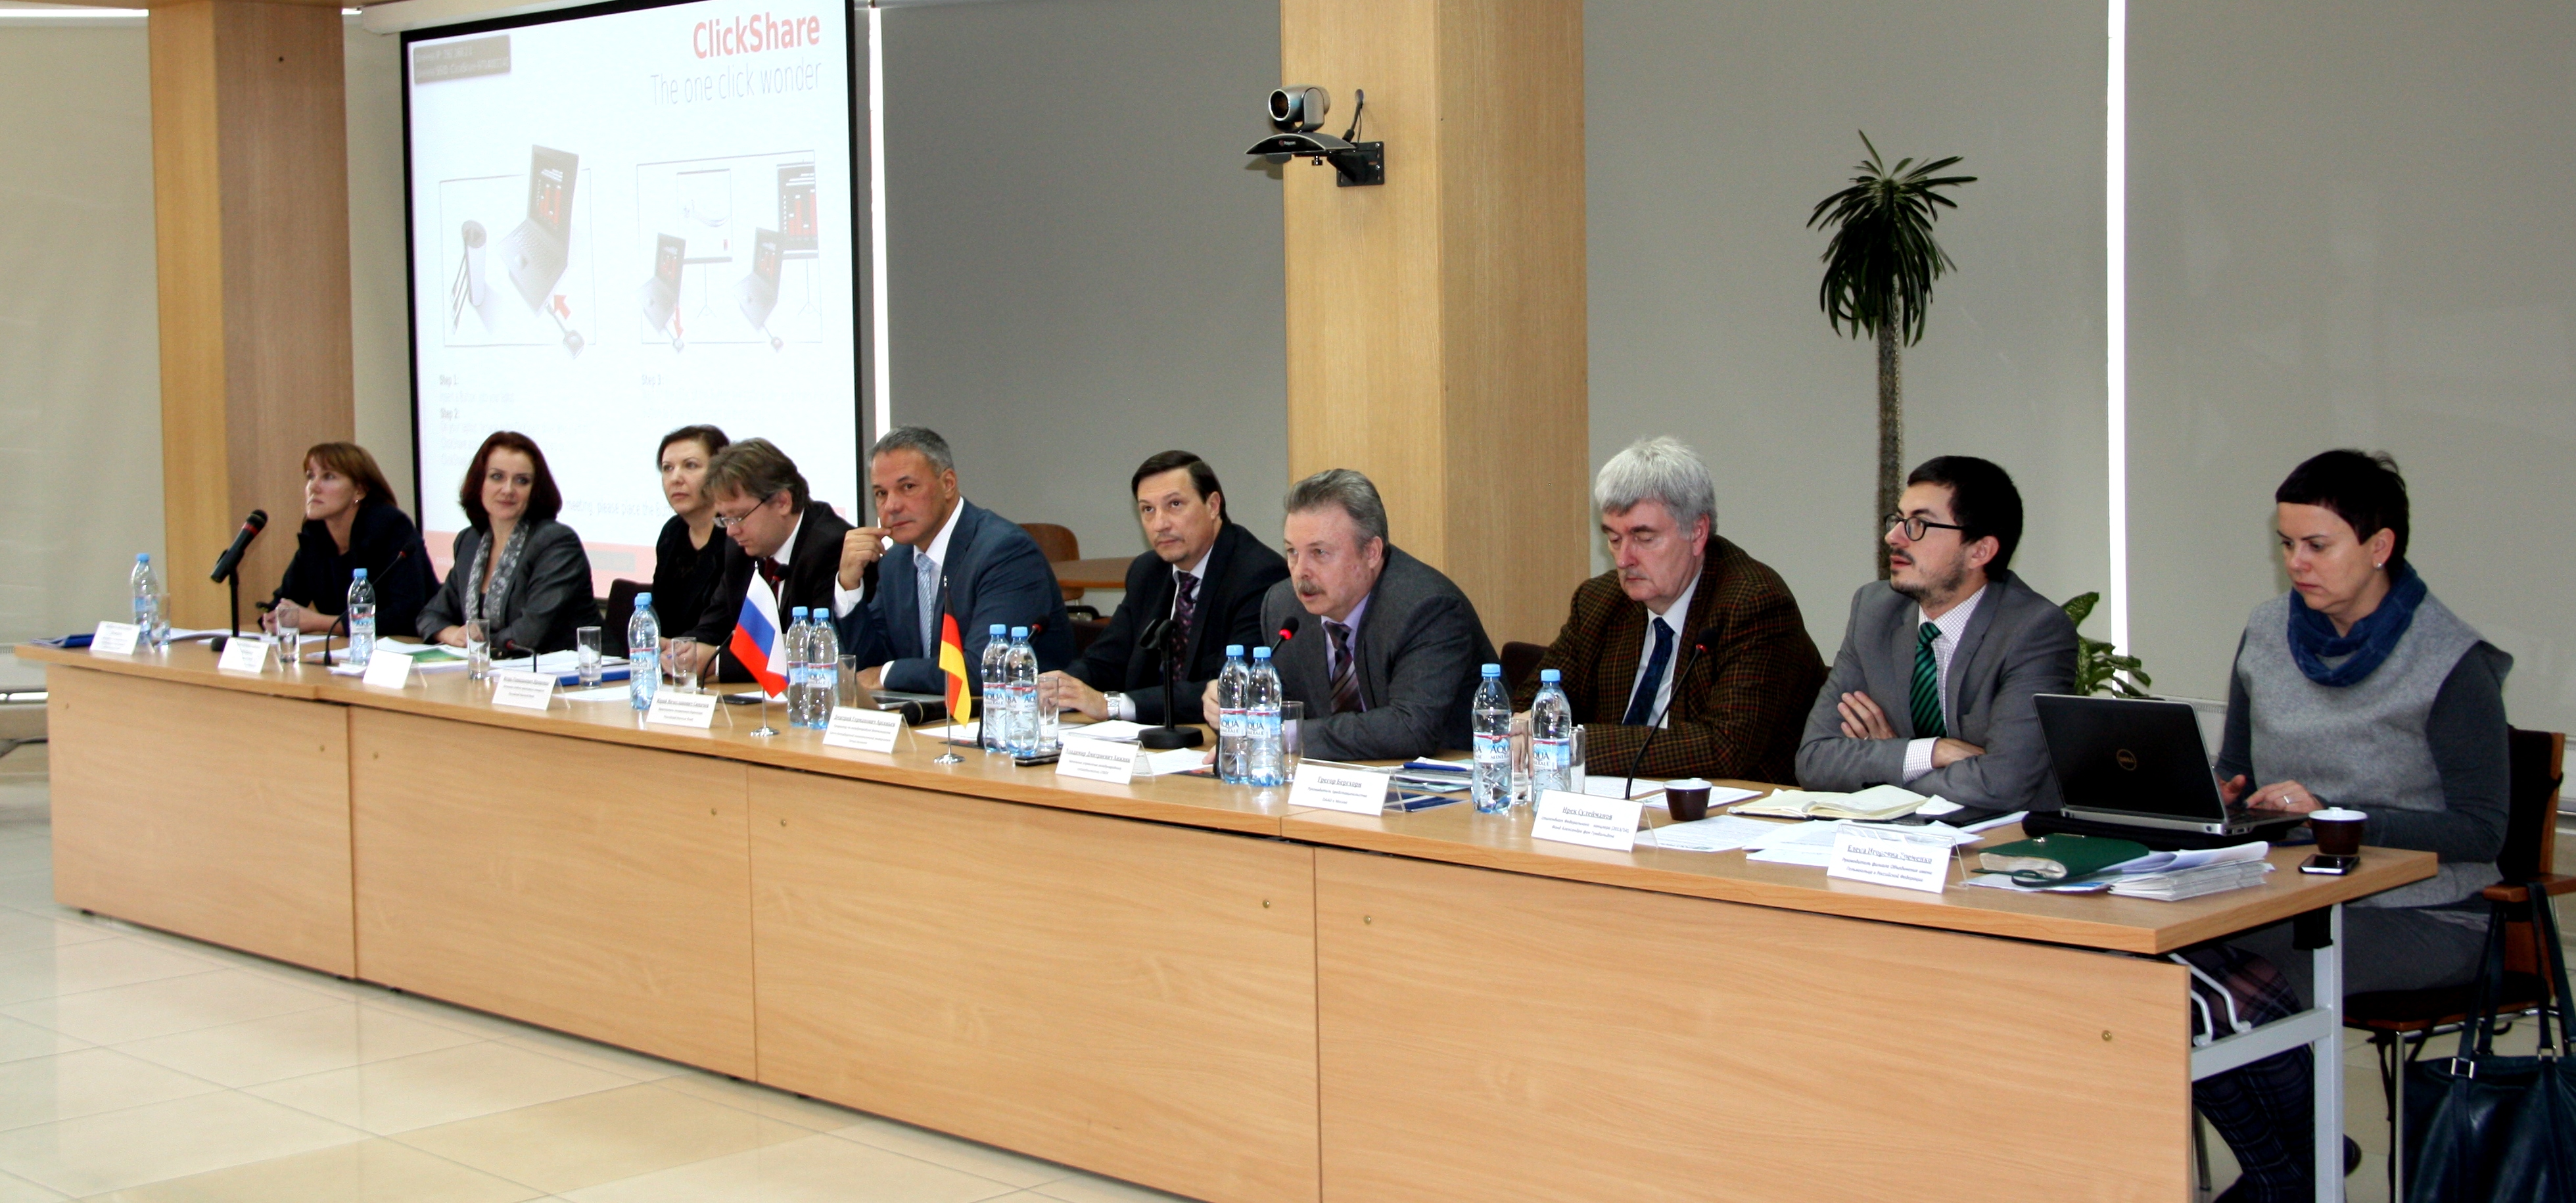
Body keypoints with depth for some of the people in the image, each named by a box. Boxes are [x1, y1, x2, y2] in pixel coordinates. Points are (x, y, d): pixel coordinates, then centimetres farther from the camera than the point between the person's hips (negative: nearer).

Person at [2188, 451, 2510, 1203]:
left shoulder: (2452, 663, -10)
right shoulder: (2266, 635, 7)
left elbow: (2480, 833, -12)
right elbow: (2235, 772, 18)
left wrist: (2333, 815, -22)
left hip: (2419, 916, -5)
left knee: (2237, 986, -30)